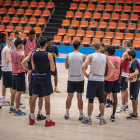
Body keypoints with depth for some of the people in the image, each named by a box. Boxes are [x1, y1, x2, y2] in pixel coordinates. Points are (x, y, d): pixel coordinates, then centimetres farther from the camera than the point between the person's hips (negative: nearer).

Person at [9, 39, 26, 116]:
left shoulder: (12, 53, 6)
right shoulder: (21, 54, -18)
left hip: (14, 73, 8)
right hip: (20, 74, -8)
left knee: (14, 90, 17)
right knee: (19, 92, -3)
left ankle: (12, 108, 26)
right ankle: (17, 110, 0)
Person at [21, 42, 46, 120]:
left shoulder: (31, 54, 2)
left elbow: (23, 63, -1)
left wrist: (28, 70, 6)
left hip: (33, 74, 4)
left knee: (32, 95, 13)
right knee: (41, 97, 5)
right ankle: (39, 114, 10)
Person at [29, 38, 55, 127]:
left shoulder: (34, 54, -1)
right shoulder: (49, 55, -14)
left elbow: (33, 67, 8)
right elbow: (53, 69, -11)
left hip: (37, 77, 4)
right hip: (46, 78, -4)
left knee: (34, 98, 13)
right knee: (47, 99, 1)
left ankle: (32, 119, 19)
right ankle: (48, 120, 5)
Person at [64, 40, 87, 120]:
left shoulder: (68, 55, -4)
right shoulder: (83, 56, -9)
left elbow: (66, 67, 6)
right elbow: (85, 68, -1)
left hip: (71, 78, 2)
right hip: (80, 78, -2)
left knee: (69, 96, 11)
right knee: (79, 97, 4)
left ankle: (67, 114, 18)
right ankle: (81, 115, 10)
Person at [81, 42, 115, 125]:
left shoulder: (91, 56, -6)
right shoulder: (105, 57, 3)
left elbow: (83, 66, -16)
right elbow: (113, 68, 0)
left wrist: (86, 74, -1)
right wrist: (107, 77, 8)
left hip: (92, 79, -2)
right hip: (101, 80, 2)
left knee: (91, 100, 3)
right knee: (101, 100, 10)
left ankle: (89, 119, 8)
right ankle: (102, 119, 13)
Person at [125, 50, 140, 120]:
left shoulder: (134, 63, -19)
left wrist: (128, 77, -28)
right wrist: (130, 76, 18)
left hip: (134, 82, -10)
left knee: (133, 99, -5)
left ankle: (134, 115, 0)